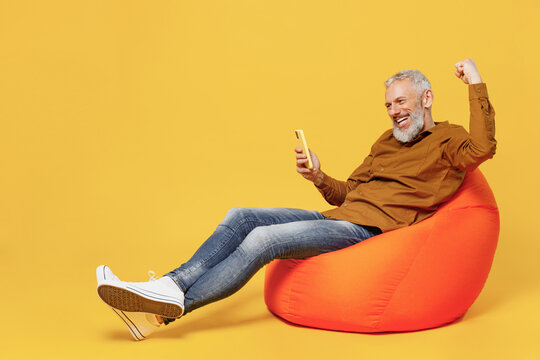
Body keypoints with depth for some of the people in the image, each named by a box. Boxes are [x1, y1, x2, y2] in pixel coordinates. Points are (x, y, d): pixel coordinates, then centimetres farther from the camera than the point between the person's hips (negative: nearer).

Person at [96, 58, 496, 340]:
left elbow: (482, 149, -22)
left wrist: (476, 83, -16)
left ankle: (174, 305, -23)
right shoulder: (388, 141, 24)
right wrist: (319, 178, 4)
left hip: (366, 231, -8)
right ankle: (173, 284, -15)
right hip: (336, 217, 9)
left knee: (264, 238, -24)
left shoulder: (447, 141, 3)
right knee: (241, 217, -4)